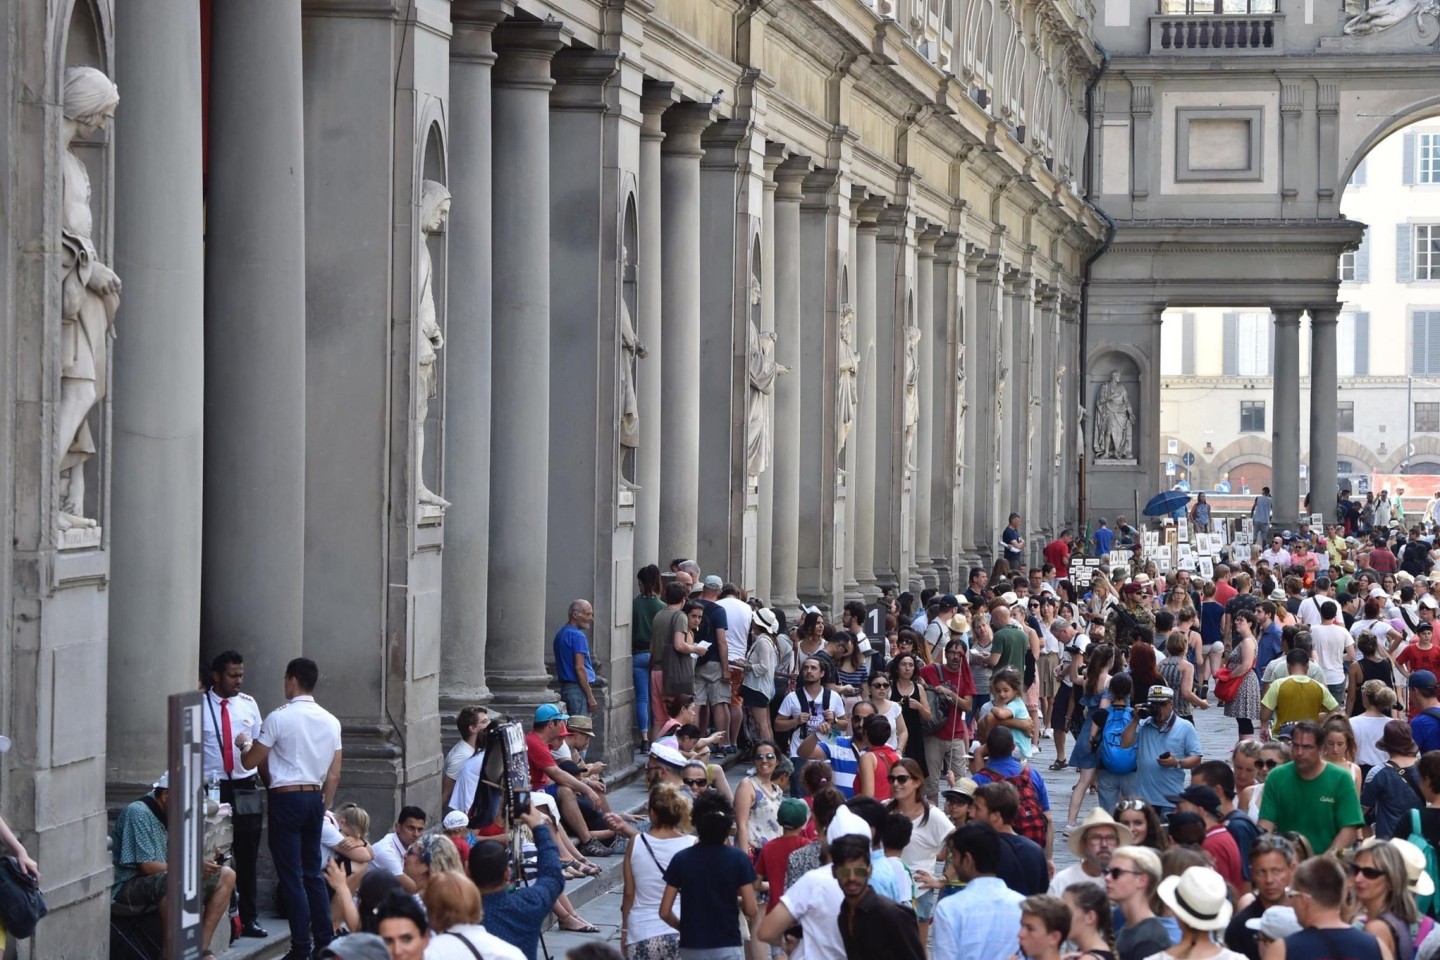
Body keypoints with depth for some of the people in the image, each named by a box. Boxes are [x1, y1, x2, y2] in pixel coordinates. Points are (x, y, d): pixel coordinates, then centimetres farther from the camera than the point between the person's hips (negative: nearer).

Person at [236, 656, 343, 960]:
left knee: (291, 875, -2)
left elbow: (250, 762, -5)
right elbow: (334, 775, 9)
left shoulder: (279, 718, -10)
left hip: (286, 798, -6)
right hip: (315, 798, 6)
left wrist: (245, 743, 15)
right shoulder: (330, 721, 7)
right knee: (313, 872, 15)